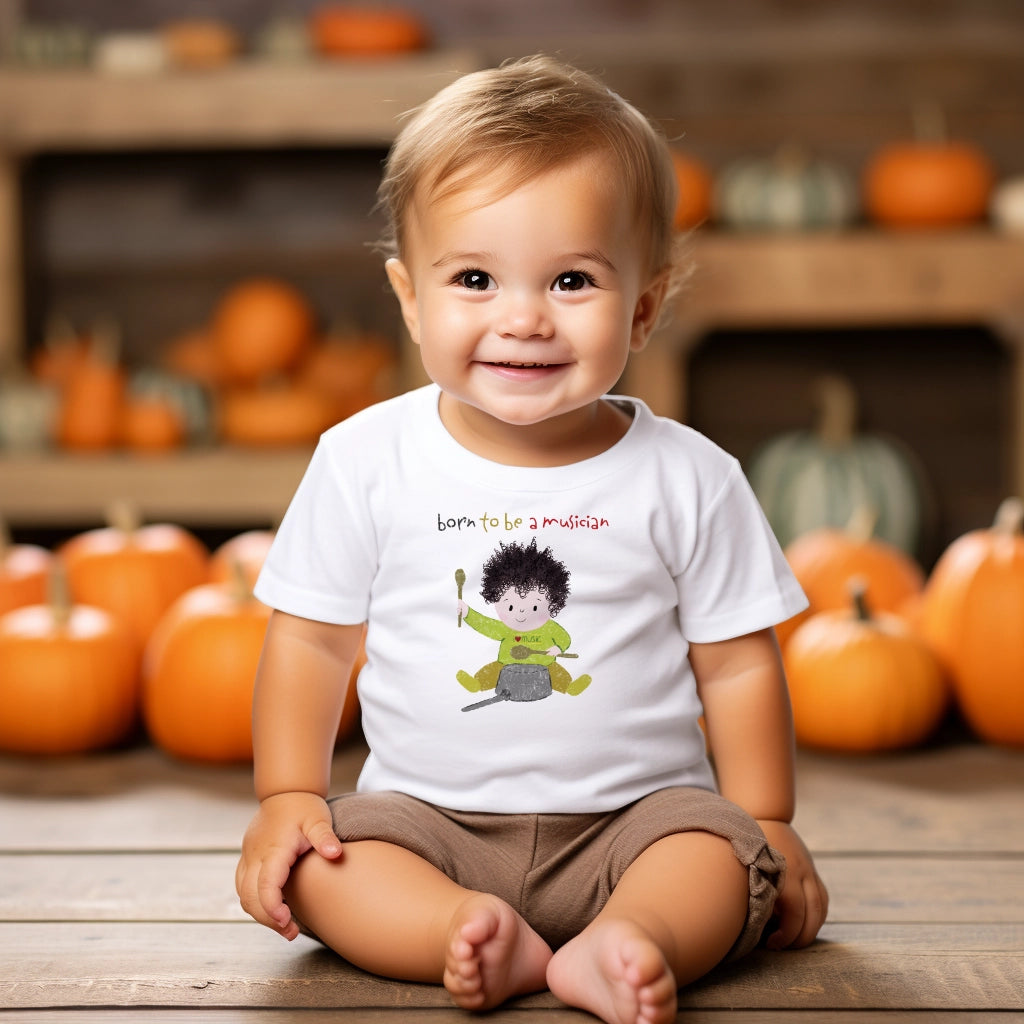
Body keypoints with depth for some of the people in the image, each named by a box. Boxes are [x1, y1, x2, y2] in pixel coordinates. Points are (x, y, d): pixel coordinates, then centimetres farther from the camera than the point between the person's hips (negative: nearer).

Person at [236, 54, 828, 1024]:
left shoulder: (688, 479, -5)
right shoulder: (365, 461, -4)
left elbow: (737, 663, 2)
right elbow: (309, 641, 3)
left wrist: (765, 827, 0)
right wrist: (286, 796, -4)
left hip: (635, 815, 0)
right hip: (426, 817, 1)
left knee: (723, 853, -26)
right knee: (315, 859, -24)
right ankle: (469, 935, -38)